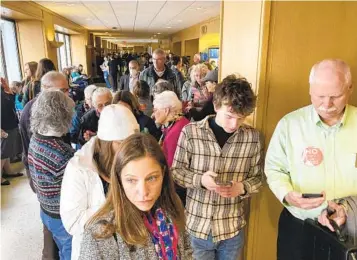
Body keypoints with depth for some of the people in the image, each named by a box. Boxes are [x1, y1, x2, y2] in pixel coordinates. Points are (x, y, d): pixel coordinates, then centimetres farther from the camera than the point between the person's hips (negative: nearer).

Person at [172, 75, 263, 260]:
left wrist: (242, 188, -19)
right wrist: (200, 179, -23)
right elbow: (176, 171, -5)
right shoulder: (190, 132, -12)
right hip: (198, 225, -1)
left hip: (232, 228, 2)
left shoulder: (253, 137, -7)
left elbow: (258, 177, 2)